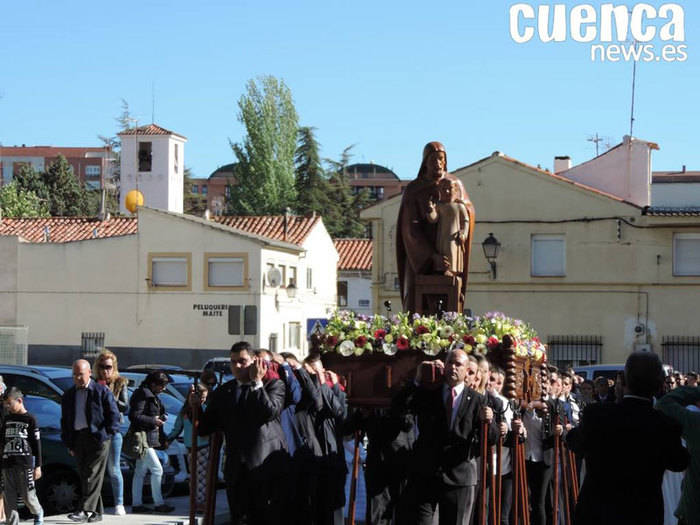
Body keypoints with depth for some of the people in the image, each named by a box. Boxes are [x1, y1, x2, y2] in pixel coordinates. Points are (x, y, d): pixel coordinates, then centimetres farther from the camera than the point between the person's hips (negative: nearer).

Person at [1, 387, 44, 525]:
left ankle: (38, 513, 27)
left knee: (28, 495, 0)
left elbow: (37, 444, -3)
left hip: (25, 463, -5)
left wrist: (38, 466, -5)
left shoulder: (30, 419, -3)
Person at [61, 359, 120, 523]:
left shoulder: (102, 391, -1)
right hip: (78, 439, 6)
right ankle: (96, 512, 13)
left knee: (93, 475, -11)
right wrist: (68, 444, 11)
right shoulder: (68, 395, 15)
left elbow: (114, 414, -2)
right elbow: (65, 421, 18)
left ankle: (85, 511, -16)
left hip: (97, 437, -6)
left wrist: (107, 434, -9)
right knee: (84, 476, 6)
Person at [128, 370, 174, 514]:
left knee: (140, 472, 11)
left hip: (147, 439, 10)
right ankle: (159, 503, -3)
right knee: (157, 469, -8)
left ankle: (136, 504, 14)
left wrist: (161, 417, 7)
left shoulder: (151, 395, 17)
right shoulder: (142, 394, -14)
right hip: (143, 438, -10)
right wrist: (153, 421, -17)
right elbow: (134, 416, -21)